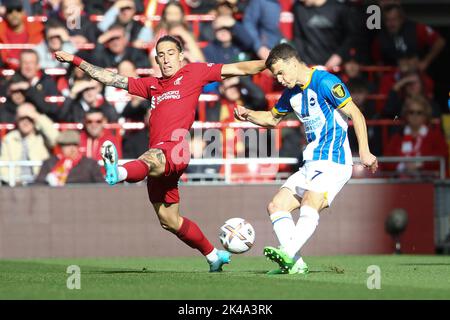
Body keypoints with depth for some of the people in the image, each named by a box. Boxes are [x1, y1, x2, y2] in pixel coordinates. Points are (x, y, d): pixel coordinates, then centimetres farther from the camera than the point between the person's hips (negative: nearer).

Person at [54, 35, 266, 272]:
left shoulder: (194, 72, 14)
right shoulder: (151, 85, 29)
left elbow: (239, 69, 12)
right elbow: (111, 79, 33)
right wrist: (76, 61, 31)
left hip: (176, 146, -8)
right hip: (156, 155, 8)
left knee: (150, 161, -41)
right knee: (169, 221, 10)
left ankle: (118, 172, -75)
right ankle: (214, 256, 24)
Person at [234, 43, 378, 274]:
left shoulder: (325, 82, -12)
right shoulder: (292, 92, 14)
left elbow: (356, 115, -12)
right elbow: (272, 118, 31)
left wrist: (364, 152, -19)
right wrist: (248, 115, 11)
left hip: (333, 162, -10)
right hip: (310, 165, 10)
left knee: (309, 205, -29)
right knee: (276, 206, 1)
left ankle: (288, 254, -46)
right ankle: (295, 264, -7)